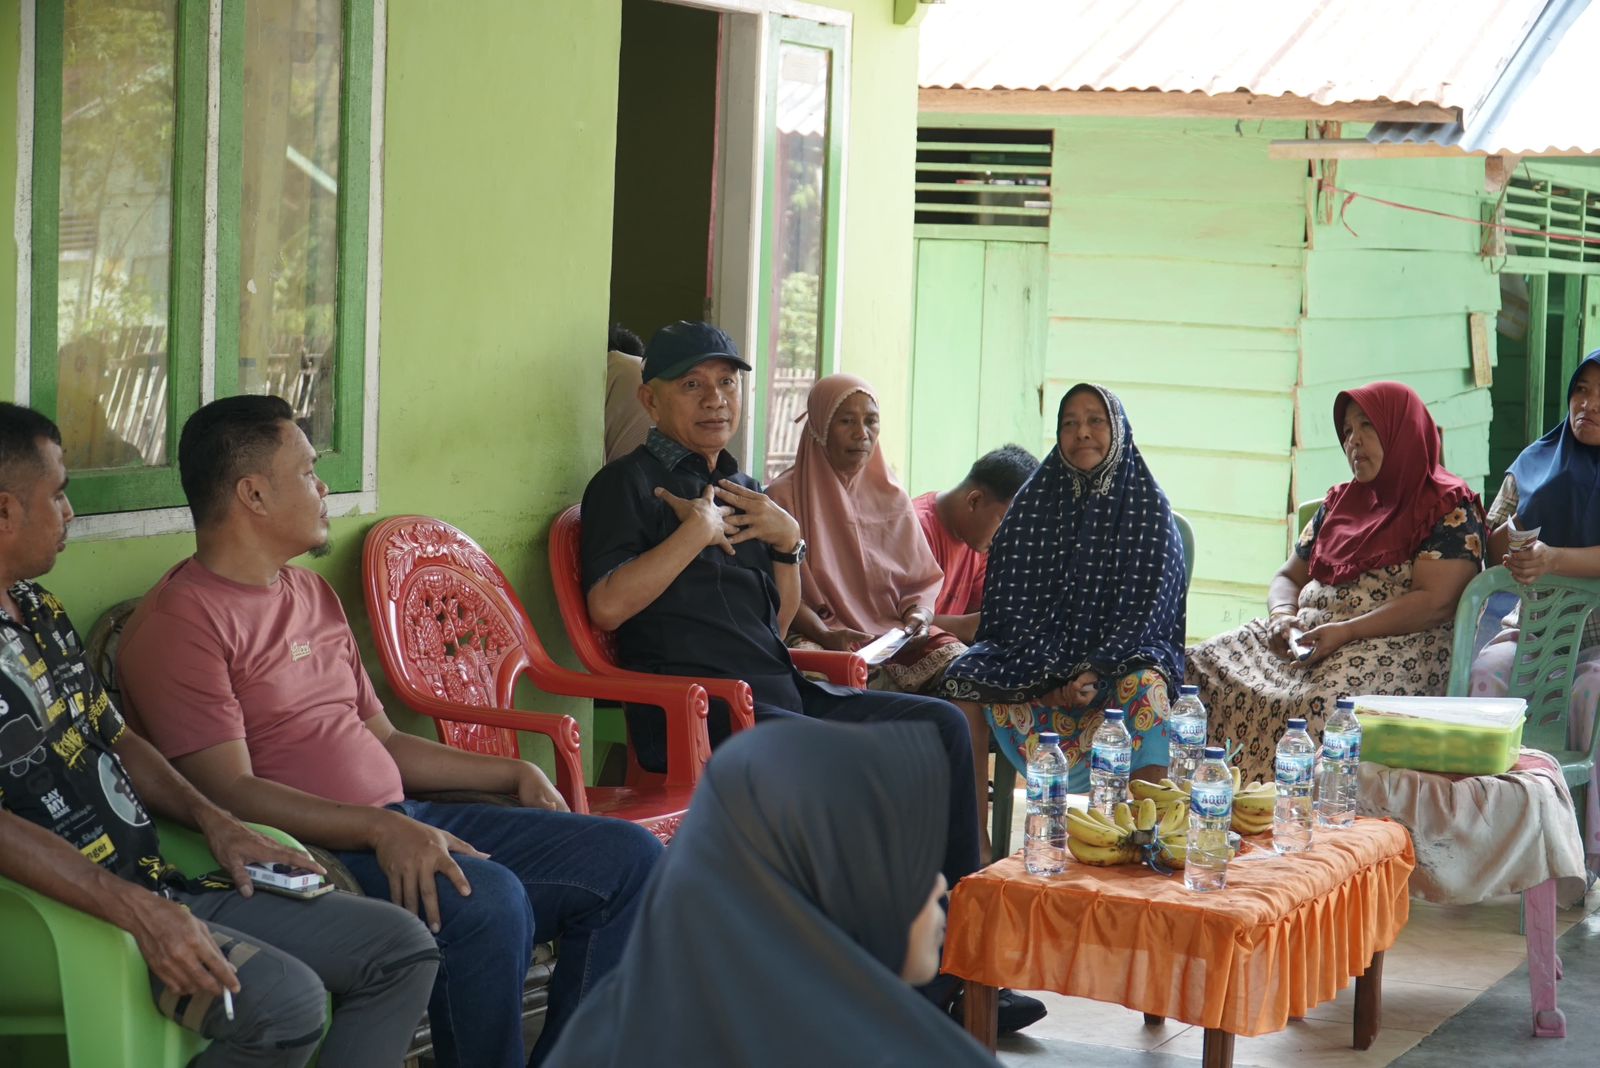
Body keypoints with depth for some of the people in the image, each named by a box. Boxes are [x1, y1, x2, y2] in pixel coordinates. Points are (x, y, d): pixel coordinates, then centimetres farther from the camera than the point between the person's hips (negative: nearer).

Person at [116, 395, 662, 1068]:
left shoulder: (313, 595, 21)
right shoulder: (180, 623, -9)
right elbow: (229, 792, -18)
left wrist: (512, 775, 17)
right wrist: (380, 829, -28)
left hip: (403, 823, 9)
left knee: (627, 856, 1)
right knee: (487, 901, -35)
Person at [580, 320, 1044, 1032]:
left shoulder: (742, 491, 24)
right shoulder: (629, 484, 2)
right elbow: (608, 606, -14)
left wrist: (787, 542, 8)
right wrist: (697, 531, -10)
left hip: (778, 694, 8)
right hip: (696, 710, -8)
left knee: (940, 726, -4)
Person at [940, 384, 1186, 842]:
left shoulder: (1148, 506, 1)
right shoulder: (1035, 502, 6)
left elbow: (1145, 603, -6)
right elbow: (1013, 601, 1)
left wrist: (1095, 672, -20)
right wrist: (1049, 677, -14)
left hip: (1122, 653, -2)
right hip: (1037, 654, 2)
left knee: (1145, 685, -36)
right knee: (964, 676, -24)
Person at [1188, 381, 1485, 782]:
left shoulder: (1450, 509, 0)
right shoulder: (1340, 502, 22)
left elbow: (1434, 603, -12)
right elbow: (1288, 576, 25)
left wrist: (1346, 632, -19)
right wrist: (1283, 616, 0)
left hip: (1397, 645, -7)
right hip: (1307, 634, 7)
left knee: (1323, 703, -39)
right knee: (1201, 667, -15)